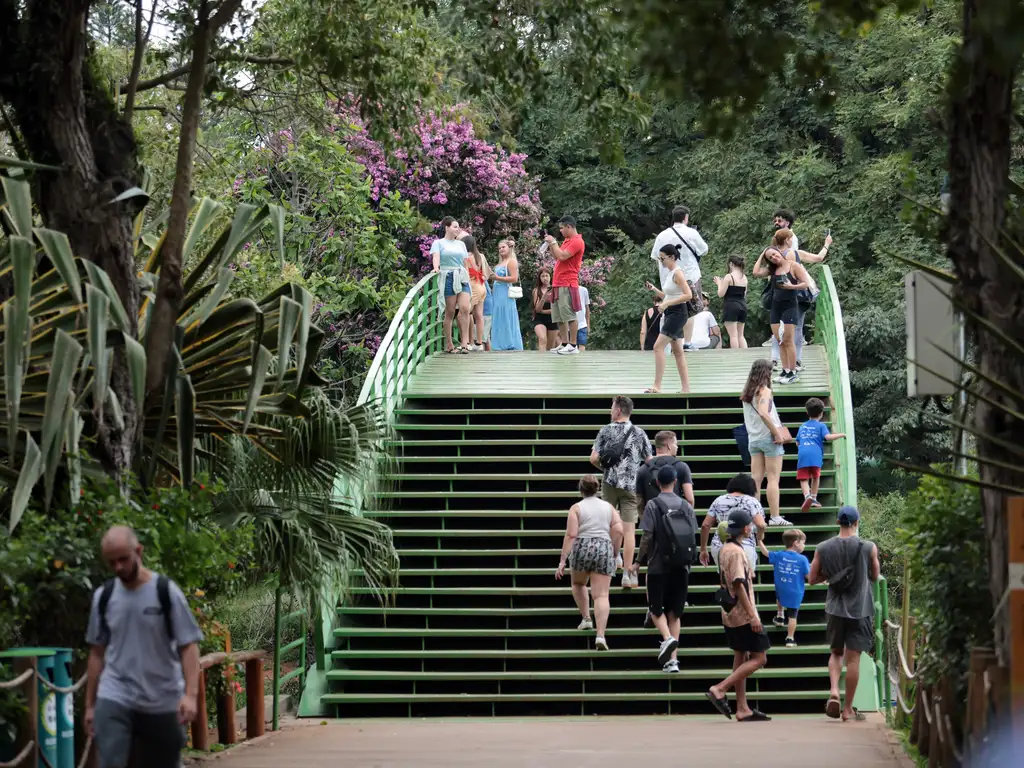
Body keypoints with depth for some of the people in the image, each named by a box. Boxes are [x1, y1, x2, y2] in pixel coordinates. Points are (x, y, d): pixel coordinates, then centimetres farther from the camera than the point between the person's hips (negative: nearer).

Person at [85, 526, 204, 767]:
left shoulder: (167, 592, -6)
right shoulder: (103, 597, 5)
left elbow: (189, 646, -8)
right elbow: (97, 652, 12)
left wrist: (190, 694, -20)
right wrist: (89, 704, 12)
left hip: (162, 702, -1)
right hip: (114, 699, 1)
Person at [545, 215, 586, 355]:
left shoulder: (577, 242, -11)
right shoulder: (567, 241, 19)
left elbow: (562, 256, -20)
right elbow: (558, 258, 24)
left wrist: (553, 242, -9)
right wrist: (550, 246, 13)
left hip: (567, 285, -10)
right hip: (558, 285, 10)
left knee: (569, 316, -9)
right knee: (559, 317, 9)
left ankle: (573, 346, -9)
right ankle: (564, 344, 13)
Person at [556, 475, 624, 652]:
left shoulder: (576, 508, 2)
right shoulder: (608, 507, 12)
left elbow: (571, 535, -7)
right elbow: (618, 531, 1)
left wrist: (563, 560, -8)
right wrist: (614, 554, 13)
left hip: (582, 548, -2)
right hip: (604, 549, 2)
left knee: (578, 584, 29)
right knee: (601, 595, -4)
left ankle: (586, 618, 21)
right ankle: (600, 635, -18)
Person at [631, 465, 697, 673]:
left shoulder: (653, 505, -7)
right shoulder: (686, 506, 4)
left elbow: (647, 538, -9)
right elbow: (693, 537, 7)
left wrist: (638, 562, 2)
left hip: (659, 567, -3)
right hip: (682, 568, 3)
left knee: (656, 608, 9)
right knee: (675, 612, 10)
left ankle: (667, 638, -19)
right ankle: (672, 660, 5)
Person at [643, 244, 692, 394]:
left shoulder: (677, 273, -14)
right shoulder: (670, 273, 15)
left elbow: (688, 295, -23)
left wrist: (667, 303, -24)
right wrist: (654, 290, 8)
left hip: (677, 313, -10)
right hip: (670, 314, 10)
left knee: (658, 347, -16)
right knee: (677, 351, 10)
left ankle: (657, 386, -19)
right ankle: (685, 387, 11)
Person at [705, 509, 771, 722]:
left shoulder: (725, 550, 12)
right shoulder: (736, 552, -18)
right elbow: (739, 585, -23)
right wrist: (752, 615, -23)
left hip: (730, 614, 10)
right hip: (743, 615, -10)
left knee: (741, 658, 12)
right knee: (759, 658, -4)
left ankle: (742, 708, 13)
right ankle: (719, 690, -12)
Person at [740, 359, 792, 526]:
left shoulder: (747, 393, 10)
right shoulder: (764, 390, -12)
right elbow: (763, 413, -26)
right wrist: (777, 433, -20)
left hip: (753, 439, 7)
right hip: (768, 437, -7)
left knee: (756, 479, 6)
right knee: (773, 479, -2)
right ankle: (775, 517, -2)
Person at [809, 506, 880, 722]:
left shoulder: (823, 548, -2)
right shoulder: (868, 548, -7)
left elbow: (813, 579, 4)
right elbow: (875, 576, 6)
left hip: (834, 608, 2)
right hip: (860, 609, -2)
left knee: (835, 653, 19)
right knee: (853, 657, 3)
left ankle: (834, 691, -6)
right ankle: (848, 709, 7)